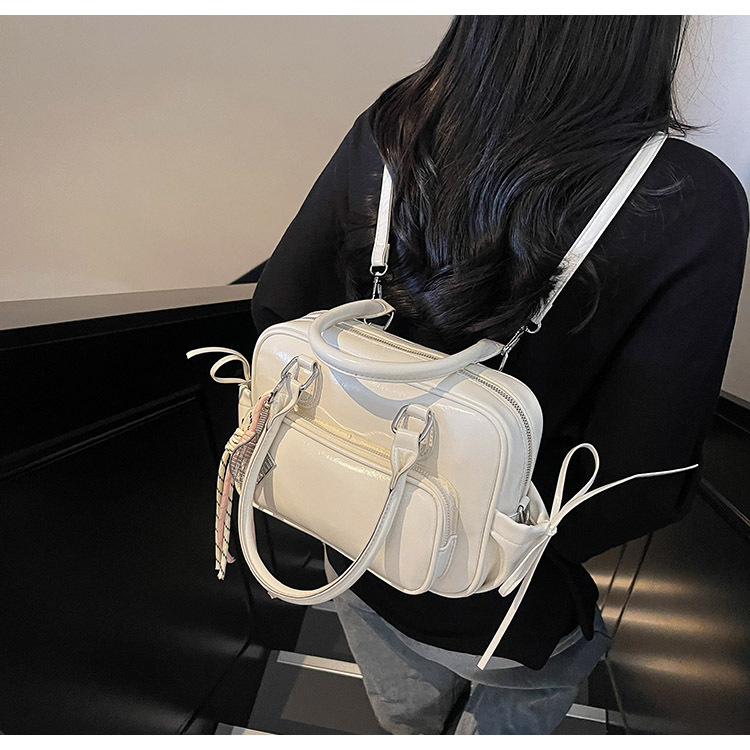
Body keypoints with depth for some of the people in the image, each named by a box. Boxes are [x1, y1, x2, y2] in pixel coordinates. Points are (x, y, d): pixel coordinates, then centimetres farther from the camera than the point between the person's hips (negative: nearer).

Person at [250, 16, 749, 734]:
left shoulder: (385, 133, -17)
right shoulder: (692, 201, -27)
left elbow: (276, 305, -9)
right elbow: (638, 486, -26)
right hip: (511, 608, -2)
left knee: (408, 720, 38)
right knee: (503, 726, 36)